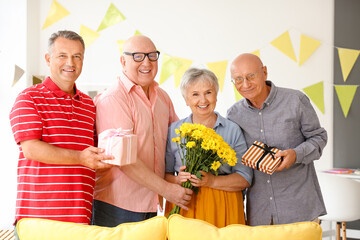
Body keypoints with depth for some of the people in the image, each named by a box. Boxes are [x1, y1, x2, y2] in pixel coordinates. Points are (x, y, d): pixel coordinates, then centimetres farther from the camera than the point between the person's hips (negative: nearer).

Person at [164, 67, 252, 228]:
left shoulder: (232, 130, 4)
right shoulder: (174, 131, 7)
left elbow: (245, 179, -1)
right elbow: (164, 174, 8)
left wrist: (212, 181, -16)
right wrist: (178, 180, -14)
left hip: (222, 208, 0)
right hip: (183, 208, 0)